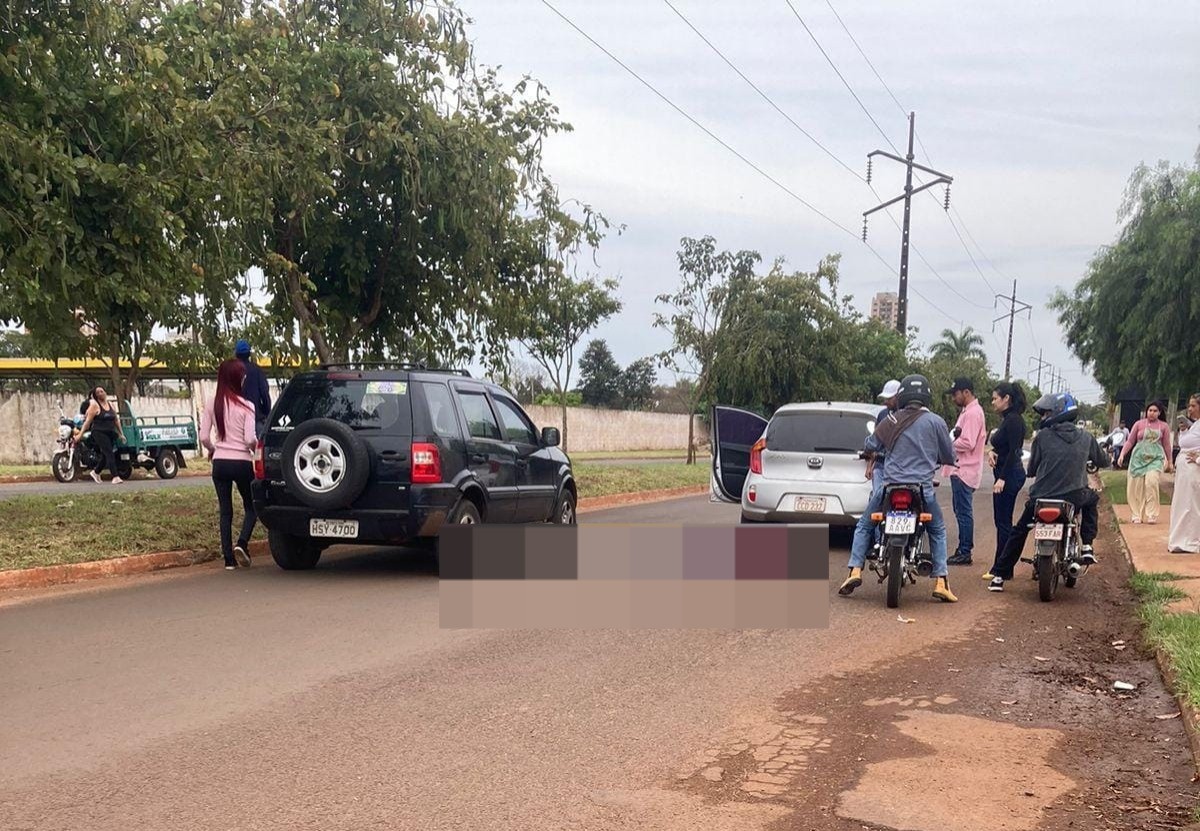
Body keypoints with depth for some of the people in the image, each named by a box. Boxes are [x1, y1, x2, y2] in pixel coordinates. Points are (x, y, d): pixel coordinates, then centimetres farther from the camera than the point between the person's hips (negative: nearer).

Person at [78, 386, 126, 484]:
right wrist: (80, 434, -11)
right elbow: (88, 421, -6)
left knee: (105, 455, 11)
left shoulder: (111, 405, 12)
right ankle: (115, 477, -19)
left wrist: (121, 434, 17)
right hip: (99, 432, -6)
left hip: (110, 433, 6)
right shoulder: (94, 405, -4)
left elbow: (116, 420, 17)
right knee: (109, 454, -15)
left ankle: (95, 472, 33)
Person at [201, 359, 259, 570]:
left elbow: (203, 437, 1)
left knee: (225, 511, 10)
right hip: (242, 462, -3)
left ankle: (229, 559, 8)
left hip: (220, 462, 3)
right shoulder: (246, 406, -11)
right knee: (251, 507, 15)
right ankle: (242, 543, -8)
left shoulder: (212, 405, 1)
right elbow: (250, 439, -15)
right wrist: (257, 448, 6)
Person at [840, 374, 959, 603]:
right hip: (923, 488, 0)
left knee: (864, 526, 18)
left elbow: (871, 445, 11)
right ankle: (941, 582, 9)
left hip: (890, 485, 0)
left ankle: (855, 571, 2)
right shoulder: (935, 422, 0)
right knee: (938, 532, 21)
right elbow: (949, 457, 8)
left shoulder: (890, 421, 2)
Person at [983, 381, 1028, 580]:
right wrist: (992, 451, 1)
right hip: (1006, 475, 10)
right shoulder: (1007, 419, 15)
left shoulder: (1014, 419, -15)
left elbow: (1014, 451, -21)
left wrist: (1002, 479, -23)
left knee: (1003, 522, -5)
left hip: (1010, 475, -10)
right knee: (1003, 522, 13)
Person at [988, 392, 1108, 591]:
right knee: (1092, 499, 35)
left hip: (1041, 497, -1)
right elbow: (1103, 461, 19)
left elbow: (1031, 470, 4)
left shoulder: (1043, 436, -3)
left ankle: (999, 575, 17)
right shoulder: (1086, 438, 3)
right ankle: (1087, 546, 22)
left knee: (1019, 531, 20)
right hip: (1074, 498, 1)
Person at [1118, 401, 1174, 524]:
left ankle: (1151, 515, -13)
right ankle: (1137, 515, 9)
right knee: (1137, 486, -1)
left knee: (1151, 482, -20)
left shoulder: (1163, 426, 8)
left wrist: (1169, 462, 19)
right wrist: (1122, 454, -5)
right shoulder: (1139, 424, 6)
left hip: (1156, 458, -1)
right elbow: (1129, 441, 6)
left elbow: (1167, 445, 15)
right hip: (1139, 458, 1)